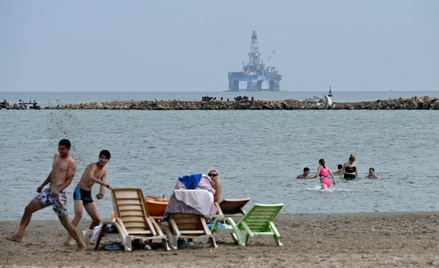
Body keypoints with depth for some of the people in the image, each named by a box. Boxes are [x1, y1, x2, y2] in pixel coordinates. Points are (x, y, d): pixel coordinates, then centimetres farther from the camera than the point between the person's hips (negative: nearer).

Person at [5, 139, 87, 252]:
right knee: (28, 209, 3)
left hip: (59, 194, -8)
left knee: (65, 221, -6)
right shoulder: (56, 156, 16)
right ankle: (19, 236, 6)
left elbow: (69, 180, -13)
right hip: (48, 191, 8)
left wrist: (58, 190, -29)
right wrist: (43, 185, 31)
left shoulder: (71, 163, -8)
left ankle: (81, 245, 1)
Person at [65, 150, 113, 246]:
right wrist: (106, 184, -41)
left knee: (97, 219, 4)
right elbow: (90, 177, -36)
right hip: (80, 192, -8)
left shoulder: (104, 171, 10)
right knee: (78, 215, -25)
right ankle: (69, 240, -28)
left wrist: (101, 193, -13)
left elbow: (102, 186, 11)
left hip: (88, 194, 8)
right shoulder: (93, 166, -16)